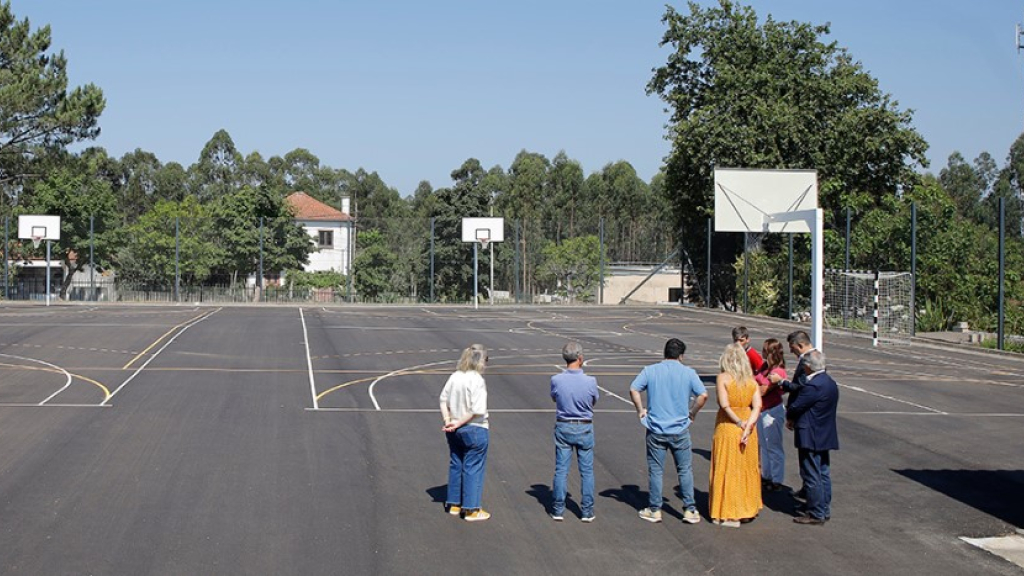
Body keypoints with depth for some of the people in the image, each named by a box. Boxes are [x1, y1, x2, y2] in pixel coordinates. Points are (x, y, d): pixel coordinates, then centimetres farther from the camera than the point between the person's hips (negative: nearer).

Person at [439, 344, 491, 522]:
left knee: (456, 465, 18)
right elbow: (477, 410, -23)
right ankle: (471, 510, 10)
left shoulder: (454, 376, 0)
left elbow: (443, 400, 4)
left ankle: (454, 505, 28)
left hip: (455, 431, 7)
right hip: (475, 430, -7)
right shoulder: (477, 380, -20)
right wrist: (459, 423, -14)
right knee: (473, 469, 4)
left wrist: (448, 421, -3)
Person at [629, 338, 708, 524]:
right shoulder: (688, 372, -2)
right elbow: (703, 395, -9)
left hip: (656, 430, 1)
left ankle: (654, 510, 16)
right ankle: (690, 510, 11)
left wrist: (641, 410, 4)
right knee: (685, 470, 10)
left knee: (655, 470, 9)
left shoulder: (650, 371, -1)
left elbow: (633, 390, -8)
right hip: (680, 430, 0)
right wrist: (693, 413, 5)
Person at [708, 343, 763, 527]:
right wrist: (748, 426, -12)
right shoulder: (752, 380, 3)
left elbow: (724, 405, -18)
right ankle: (747, 510, 22)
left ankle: (729, 514, 5)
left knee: (728, 470, 3)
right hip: (749, 428, 4)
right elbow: (757, 406, -6)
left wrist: (739, 423, -11)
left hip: (727, 427, -4)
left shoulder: (723, 378, -9)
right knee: (747, 469, 14)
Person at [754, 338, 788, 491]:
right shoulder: (765, 366, 5)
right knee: (764, 445, 19)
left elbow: (762, 391, -23)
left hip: (772, 412, -9)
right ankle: (766, 476, 32)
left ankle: (776, 481, 10)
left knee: (774, 447, 0)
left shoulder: (777, 372, -21)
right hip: (763, 411, 9)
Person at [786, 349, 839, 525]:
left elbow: (796, 407, -20)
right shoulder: (831, 383, 9)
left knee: (812, 477, -2)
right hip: (825, 436, 10)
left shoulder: (813, 386, -23)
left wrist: (789, 418, 1)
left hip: (810, 438, -10)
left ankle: (816, 514, 3)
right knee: (824, 474, 16)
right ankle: (825, 510, 25)